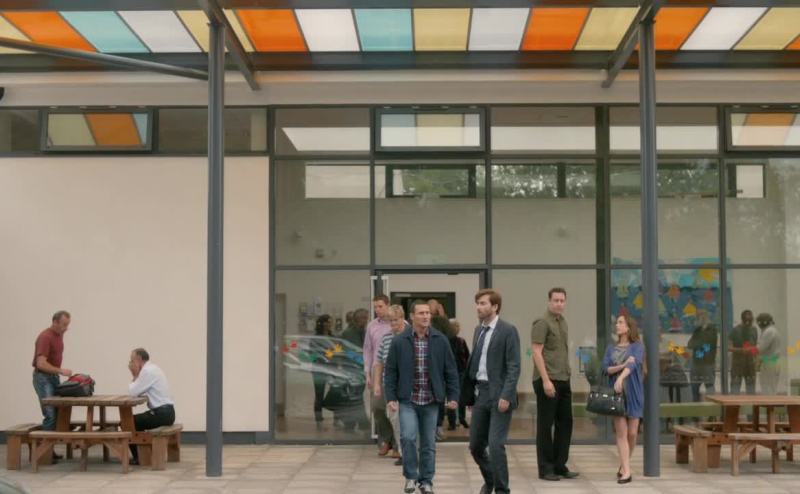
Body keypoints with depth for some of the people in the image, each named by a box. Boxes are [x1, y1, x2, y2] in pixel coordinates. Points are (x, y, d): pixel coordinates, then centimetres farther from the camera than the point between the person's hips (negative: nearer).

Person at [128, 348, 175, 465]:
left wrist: (135, 375, -3)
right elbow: (138, 392, 17)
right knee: (135, 421, 22)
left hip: (161, 414, -10)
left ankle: (138, 458, 8)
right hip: (166, 412, 10)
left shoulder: (147, 371, -14)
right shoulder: (152, 368, 17)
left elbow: (132, 392, -14)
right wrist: (136, 376, 6)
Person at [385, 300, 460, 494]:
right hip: (408, 400, -1)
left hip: (431, 401, 2)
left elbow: (451, 370, 4)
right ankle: (411, 476, 6)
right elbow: (391, 371, 0)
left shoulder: (440, 340, 0)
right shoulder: (399, 341, -3)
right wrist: (390, 397, -7)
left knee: (429, 443, 8)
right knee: (408, 437, -14)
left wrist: (452, 396, -1)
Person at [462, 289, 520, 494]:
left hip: (498, 394, -7)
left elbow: (514, 367, -13)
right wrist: (469, 392, 12)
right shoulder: (479, 330, 13)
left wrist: (506, 396, -20)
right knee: (475, 446, 12)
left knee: (495, 444, -12)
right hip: (480, 393, 7)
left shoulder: (508, 330, -9)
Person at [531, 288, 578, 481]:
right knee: (545, 425, 0)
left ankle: (560, 466, 19)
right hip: (547, 381, -8)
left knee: (565, 423, 10)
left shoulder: (562, 322, 16)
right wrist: (546, 380, -19)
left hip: (563, 380, 8)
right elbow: (537, 352, -14)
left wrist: (567, 375, 14)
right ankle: (546, 469, 6)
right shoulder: (542, 323, -9)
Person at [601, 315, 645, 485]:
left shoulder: (637, 346, 1)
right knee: (621, 432, -7)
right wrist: (623, 365, -17)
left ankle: (623, 465, 23)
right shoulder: (611, 348, 12)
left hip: (633, 394, -2)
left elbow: (634, 363, -18)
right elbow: (605, 368, 0)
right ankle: (626, 471, -9)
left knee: (632, 433, 2)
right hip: (616, 394, 2)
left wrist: (621, 377, -35)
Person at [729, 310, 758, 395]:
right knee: (735, 388, -8)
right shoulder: (735, 330, -7)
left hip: (750, 363, 5)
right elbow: (729, 347, -11)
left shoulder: (754, 330, 8)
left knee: (751, 390, 7)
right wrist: (741, 350, -26)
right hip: (737, 363, -5)